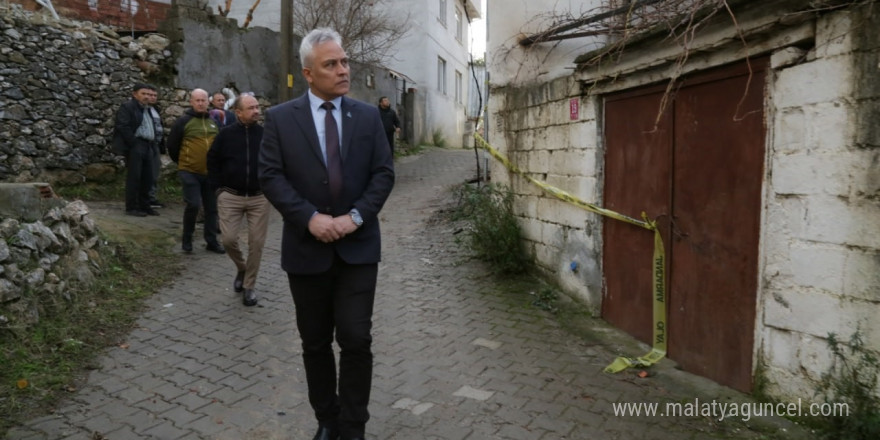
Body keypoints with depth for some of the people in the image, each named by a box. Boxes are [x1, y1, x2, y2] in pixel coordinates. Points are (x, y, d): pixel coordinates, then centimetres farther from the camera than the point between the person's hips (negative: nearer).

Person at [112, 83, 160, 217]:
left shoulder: (147, 109, 23)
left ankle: (144, 206, 17)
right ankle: (131, 207, 0)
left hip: (147, 146, 8)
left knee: (147, 177, 8)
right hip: (135, 146, -8)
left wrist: (152, 141, 12)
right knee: (134, 177, -5)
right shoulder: (127, 107, -3)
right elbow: (122, 127, -14)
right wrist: (134, 143, -16)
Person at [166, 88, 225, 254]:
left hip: (210, 172, 5)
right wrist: (181, 162, 10)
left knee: (212, 207, 8)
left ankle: (212, 241, 19)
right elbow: (172, 145, 2)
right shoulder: (183, 121, -4)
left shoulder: (214, 122, 10)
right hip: (190, 172, -4)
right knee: (193, 205, -11)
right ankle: (187, 239, 8)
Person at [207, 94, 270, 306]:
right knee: (229, 239, -6)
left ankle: (249, 286, 16)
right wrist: (217, 187, 4)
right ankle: (241, 268, 26)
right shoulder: (226, 134, -1)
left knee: (256, 243, 1)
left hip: (260, 197, 0)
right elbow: (213, 160, 9)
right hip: (230, 196, 0)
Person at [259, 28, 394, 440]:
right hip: (306, 246, 0)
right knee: (315, 343, 12)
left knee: (356, 340, -3)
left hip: (358, 246, 0)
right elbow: (271, 176, -5)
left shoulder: (368, 115, 5)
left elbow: (383, 173, 2)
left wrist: (356, 216, -12)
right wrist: (309, 217, -16)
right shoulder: (280, 118, 1)